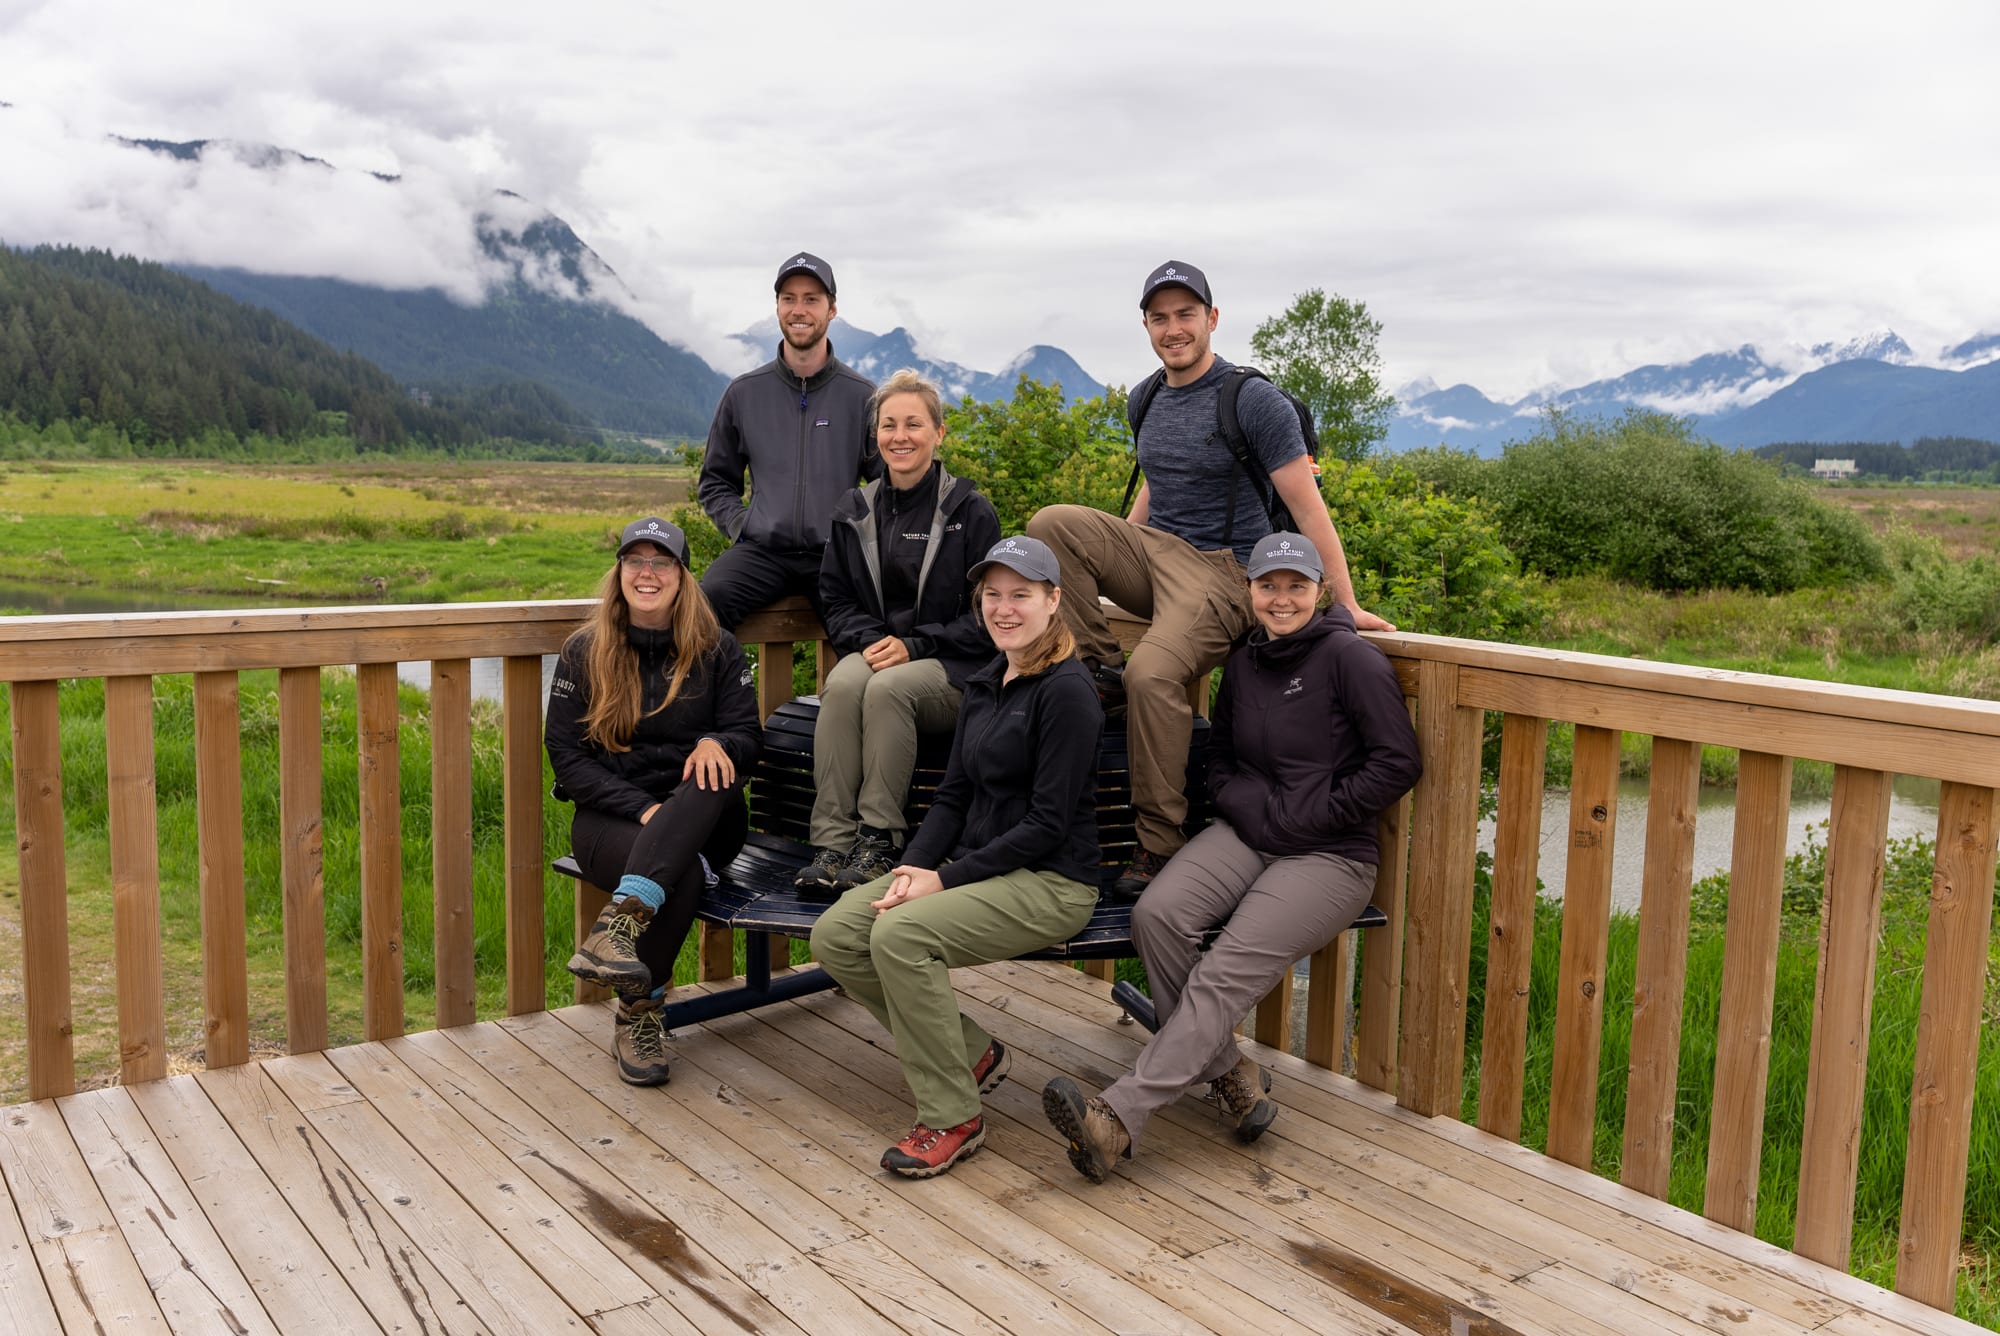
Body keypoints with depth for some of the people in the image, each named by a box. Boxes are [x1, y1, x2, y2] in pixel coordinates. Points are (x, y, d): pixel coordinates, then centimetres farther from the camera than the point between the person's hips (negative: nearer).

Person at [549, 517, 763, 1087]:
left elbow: (749, 735, 3)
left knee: (718, 771, -35)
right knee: (683, 870, -35)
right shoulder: (584, 652, 5)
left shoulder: (717, 649, 7)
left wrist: (717, 743, -24)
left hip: (701, 820, 1)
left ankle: (621, 920, -48)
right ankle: (639, 1015, -18)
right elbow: (564, 752, -1)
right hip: (610, 816, -1)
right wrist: (641, 809, -16)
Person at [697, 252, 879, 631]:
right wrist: (740, 525, 4)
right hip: (762, 550, 1)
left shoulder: (862, 396, 7)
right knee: (705, 600, -30)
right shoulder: (744, 393, 12)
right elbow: (715, 481, 21)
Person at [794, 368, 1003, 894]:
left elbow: (987, 613, -2)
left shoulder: (970, 511, 0)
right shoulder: (854, 512, 12)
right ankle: (831, 841, -32)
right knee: (843, 684, -32)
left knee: (887, 688, -35)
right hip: (872, 651, 3)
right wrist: (868, 638, -7)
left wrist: (915, 645, -13)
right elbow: (834, 598, 15)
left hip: (950, 666, -3)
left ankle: (880, 840, -27)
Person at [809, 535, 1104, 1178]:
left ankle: (952, 1118, -13)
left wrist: (946, 879, -18)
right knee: (835, 935, -9)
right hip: (976, 868, 8)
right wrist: (912, 869, -6)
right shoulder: (984, 684, 13)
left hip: (1050, 883, -8)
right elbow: (954, 793, 12)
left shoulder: (1066, 690, -13)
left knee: (901, 933, -30)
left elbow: (1049, 823, -17)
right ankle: (972, 1052, 7)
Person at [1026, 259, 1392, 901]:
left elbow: (1307, 506, -9)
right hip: (1153, 552, 6)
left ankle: (1161, 848, -21)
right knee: (1052, 523, -19)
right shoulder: (1149, 401, 14)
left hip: (1221, 569, -6)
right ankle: (1100, 671, -13)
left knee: (1153, 673, -33)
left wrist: (1346, 605, -12)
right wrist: (1112, 562, 27)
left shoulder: (1254, 400, -7)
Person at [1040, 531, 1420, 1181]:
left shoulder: (1350, 657, -5)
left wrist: (1304, 817, -10)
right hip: (1246, 832, 6)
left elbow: (1398, 763, -7)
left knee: (1229, 970, -25)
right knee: (1156, 912, -24)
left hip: (1331, 854, -5)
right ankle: (1229, 1073, -9)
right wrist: (1250, 805, 0)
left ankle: (1118, 1118, -29)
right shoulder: (1245, 663, 14)